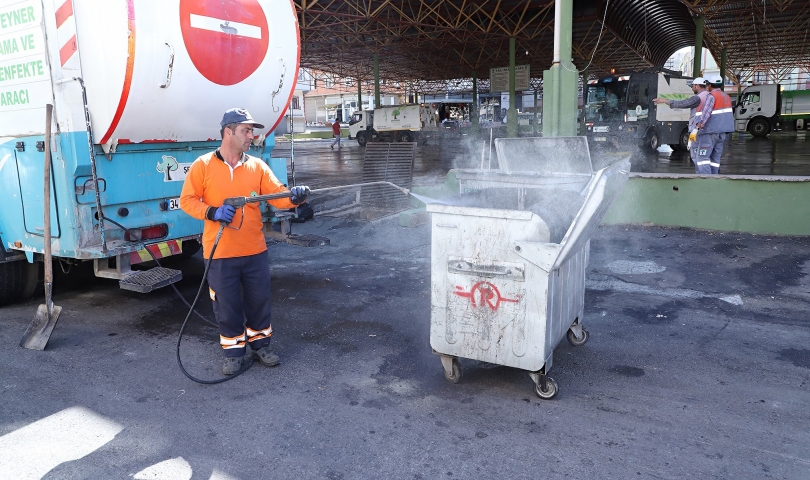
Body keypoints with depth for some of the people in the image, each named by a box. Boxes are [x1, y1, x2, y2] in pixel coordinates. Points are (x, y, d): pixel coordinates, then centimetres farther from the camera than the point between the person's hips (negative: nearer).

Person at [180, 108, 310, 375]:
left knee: (259, 300, 13)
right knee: (227, 305, 8)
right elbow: (187, 200, -2)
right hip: (220, 253, -2)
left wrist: (294, 197, -25)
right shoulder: (203, 165, -3)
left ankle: (260, 344, 32)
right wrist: (213, 212, -18)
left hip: (254, 251, 3)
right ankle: (234, 352, 25)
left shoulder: (257, 166, 4)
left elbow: (277, 196, -3)